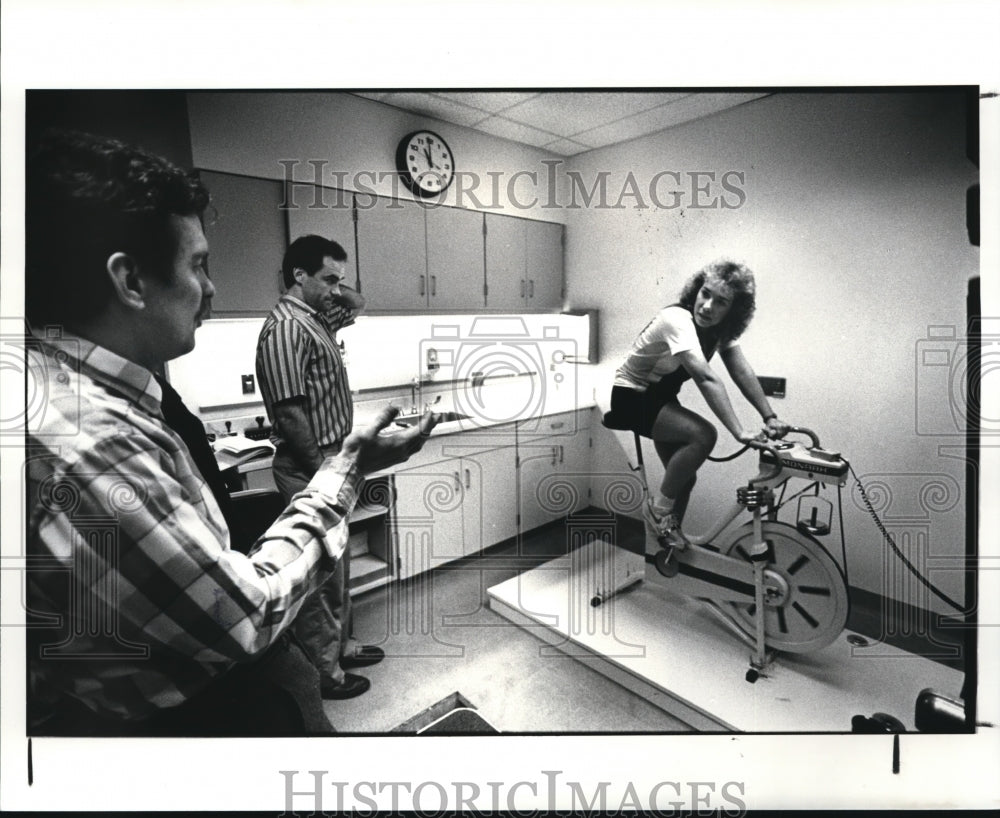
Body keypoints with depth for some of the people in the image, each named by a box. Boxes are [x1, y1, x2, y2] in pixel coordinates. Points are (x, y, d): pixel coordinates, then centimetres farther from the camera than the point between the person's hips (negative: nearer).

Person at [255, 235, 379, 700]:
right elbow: (290, 414, -24)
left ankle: (340, 645, 38)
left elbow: (358, 306, 28)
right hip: (309, 470, -10)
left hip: (331, 461, 10)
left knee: (337, 564, 20)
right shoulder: (285, 328, -19)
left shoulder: (316, 318, 9)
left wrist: (338, 292, 7)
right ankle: (323, 672, 21)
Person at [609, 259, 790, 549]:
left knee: (685, 476, 4)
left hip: (662, 398, 8)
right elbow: (706, 379, -40)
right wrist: (739, 433, -44)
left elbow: (742, 372, -12)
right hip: (632, 397, -8)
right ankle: (658, 509, -9)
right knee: (704, 435, -26)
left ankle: (670, 535, 26)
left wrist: (770, 417, -22)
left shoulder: (721, 327, -6)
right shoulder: (678, 320, -31)